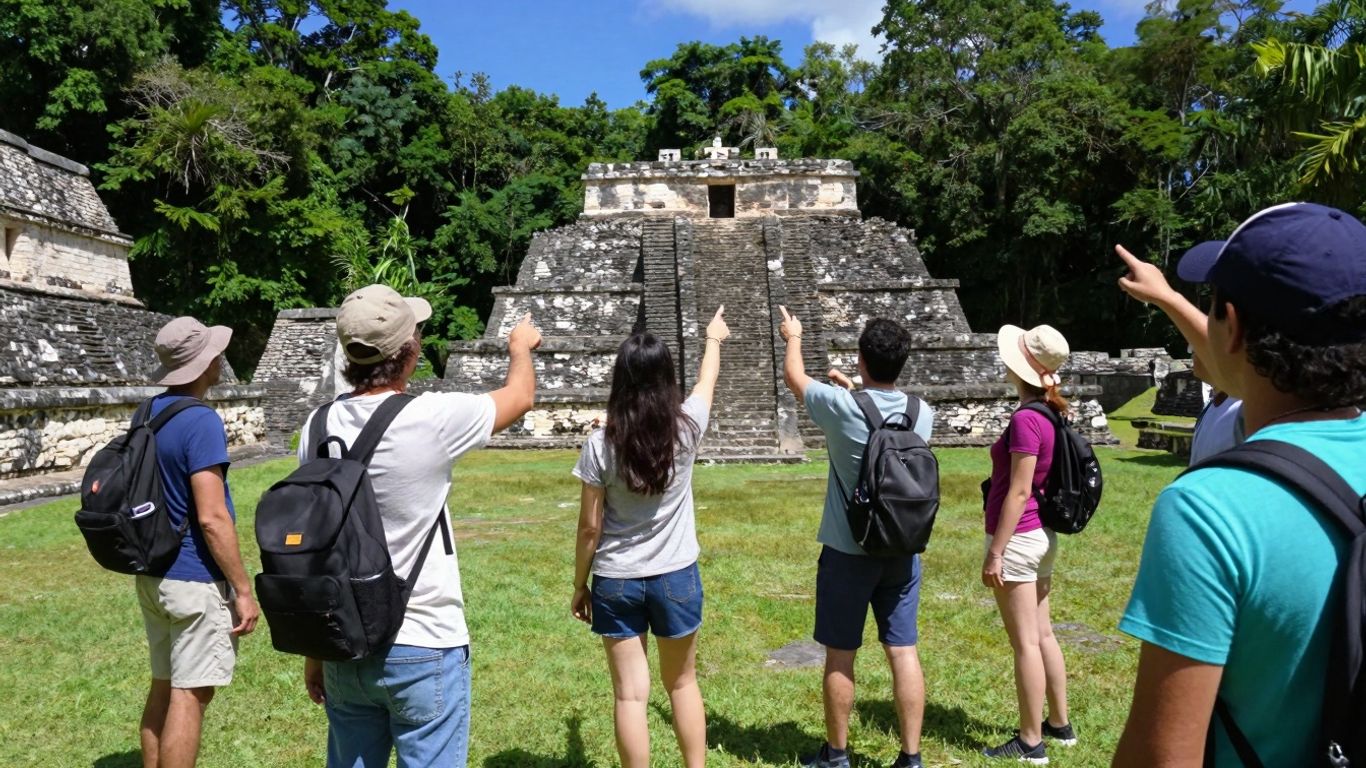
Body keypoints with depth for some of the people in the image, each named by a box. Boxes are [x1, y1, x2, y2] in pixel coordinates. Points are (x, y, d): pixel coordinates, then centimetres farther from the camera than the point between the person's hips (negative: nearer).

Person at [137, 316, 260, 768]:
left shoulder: (148, 414, 8)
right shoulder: (201, 422, -19)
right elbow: (211, 518, -23)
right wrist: (243, 589, -16)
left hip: (153, 574, 9)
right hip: (195, 580, -9)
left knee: (164, 687, 18)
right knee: (189, 696, 1)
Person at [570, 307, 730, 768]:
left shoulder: (601, 444, -13)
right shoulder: (686, 428, -10)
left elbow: (589, 528, -8)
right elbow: (707, 379, 12)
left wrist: (579, 585, 6)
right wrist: (713, 338, 32)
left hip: (616, 583, -1)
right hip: (676, 577, 1)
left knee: (630, 694, 7)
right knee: (682, 683, 20)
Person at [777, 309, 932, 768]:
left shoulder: (841, 407, -15)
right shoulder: (922, 413, -3)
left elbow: (794, 377, 5)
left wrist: (793, 337, 24)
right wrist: (854, 389, 34)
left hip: (848, 551, -4)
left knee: (839, 655, 9)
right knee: (903, 651, 9)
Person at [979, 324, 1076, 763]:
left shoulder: (1026, 419, -20)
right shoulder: (1050, 414, 7)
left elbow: (1018, 492, -21)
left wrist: (996, 552, -17)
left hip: (1018, 539, -9)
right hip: (1041, 537, 9)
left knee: (1025, 643, 0)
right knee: (1042, 635, 18)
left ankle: (1031, 743, 11)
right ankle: (1060, 725, 31)